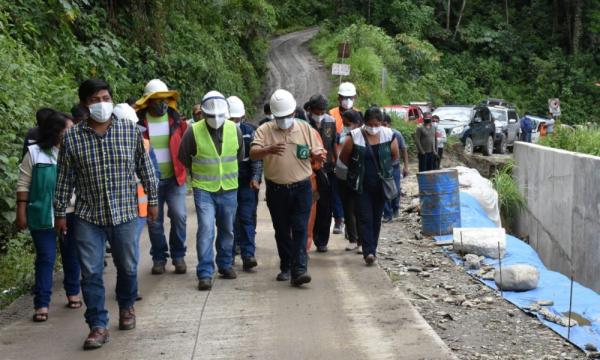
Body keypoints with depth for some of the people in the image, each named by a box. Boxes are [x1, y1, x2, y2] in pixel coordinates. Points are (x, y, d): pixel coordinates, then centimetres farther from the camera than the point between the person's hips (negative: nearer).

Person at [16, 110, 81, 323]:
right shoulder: (35, 153, -5)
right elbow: (23, 185, -2)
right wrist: (21, 213, -6)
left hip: (72, 214, 3)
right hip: (44, 215, -3)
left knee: (71, 255, 14)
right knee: (45, 258, -1)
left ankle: (73, 293, 31)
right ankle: (42, 304, 3)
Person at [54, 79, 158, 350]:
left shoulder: (131, 131, -3)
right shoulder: (72, 137, -5)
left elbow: (145, 168, 6)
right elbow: (65, 179, 2)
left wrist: (152, 199, 8)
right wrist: (60, 213, 4)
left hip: (125, 213, 1)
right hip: (88, 216, 0)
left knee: (127, 267, 14)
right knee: (91, 273, -1)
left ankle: (127, 307, 40)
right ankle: (98, 325, 9)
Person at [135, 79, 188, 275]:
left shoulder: (176, 119, 3)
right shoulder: (139, 122, -3)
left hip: (175, 178, 1)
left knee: (179, 216, -5)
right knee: (154, 221, 7)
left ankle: (178, 256, 11)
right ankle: (159, 257, 21)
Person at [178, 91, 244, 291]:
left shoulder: (234, 130, -2)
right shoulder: (194, 131, -12)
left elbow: (240, 155, 15)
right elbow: (183, 158, 3)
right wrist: (199, 174, 10)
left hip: (229, 189, 4)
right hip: (203, 190, -3)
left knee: (227, 229, 14)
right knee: (206, 229, -11)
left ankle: (225, 264, 31)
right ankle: (205, 273, -6)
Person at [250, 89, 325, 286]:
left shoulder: (305, 128, 3)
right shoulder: (265, 130, -3)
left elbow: (315, 153, 8)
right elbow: (253, 153, -15)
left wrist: (318, 156, -17)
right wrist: (269, 149, -36)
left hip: (301, 188, 0)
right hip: (276, 189, 1)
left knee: (300, 229, -7)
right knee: (282, 231, 10)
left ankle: (299, 270, -10)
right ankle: (286, 268, 23)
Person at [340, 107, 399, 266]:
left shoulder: (389, 135, -3)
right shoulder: (354, 137, -10)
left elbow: (395, 156, 12)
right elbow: (343, 157, 1)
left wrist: (383, 168, 10)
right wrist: (357, 169, 8)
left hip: (380, 185, 3)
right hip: (362, 185, -2)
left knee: (377, 218, 10)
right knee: (365, 218, -8)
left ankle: (372, 249, 21)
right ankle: (369, 251, -12)